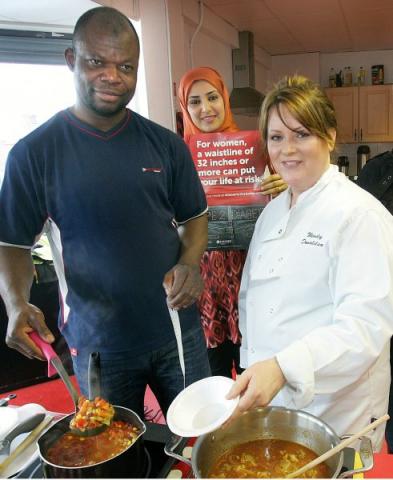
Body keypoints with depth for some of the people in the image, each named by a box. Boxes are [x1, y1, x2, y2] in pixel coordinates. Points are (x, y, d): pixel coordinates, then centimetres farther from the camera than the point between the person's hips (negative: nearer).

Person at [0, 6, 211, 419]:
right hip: (97, 343, -1)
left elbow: (193, 217, 8)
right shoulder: (33, 153, -7)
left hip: (178, 329, 2)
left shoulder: (165, 144, 0)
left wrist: (190, 262, -12)